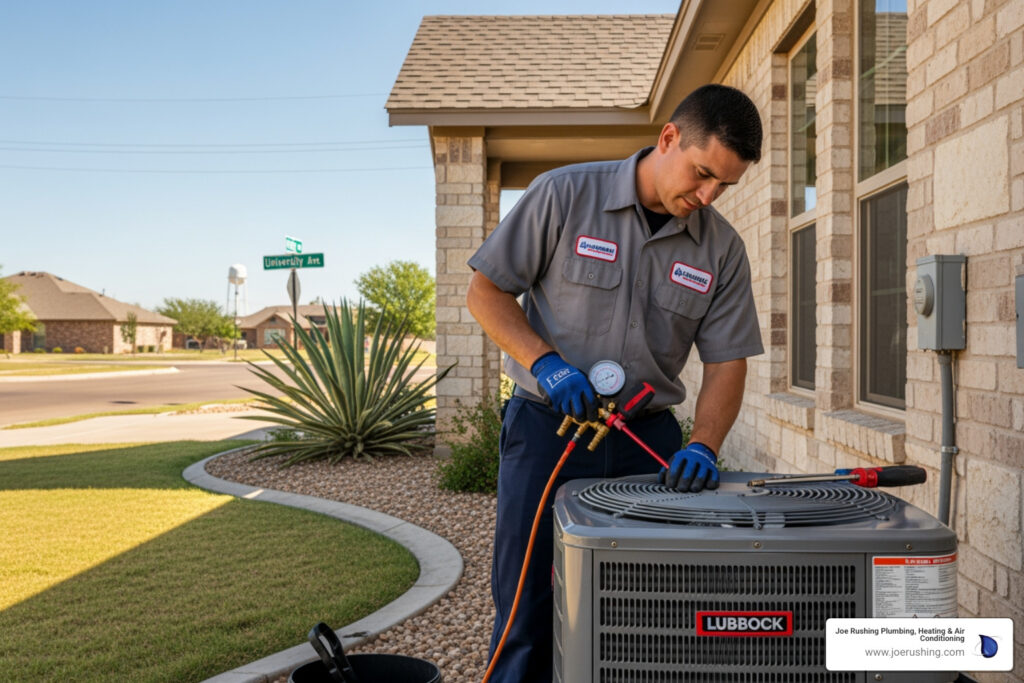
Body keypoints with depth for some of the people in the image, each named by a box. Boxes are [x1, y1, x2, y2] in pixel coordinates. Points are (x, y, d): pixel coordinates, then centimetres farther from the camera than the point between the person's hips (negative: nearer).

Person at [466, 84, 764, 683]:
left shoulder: (723, 249, 2)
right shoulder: (564, 195, -8)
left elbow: (727, 362, 1)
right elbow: (486, 291, -4)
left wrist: (703, 445, -16)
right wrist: (545, 362, -17)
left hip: (649, 438, 3)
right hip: (546, 429, -2)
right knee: (529, 609, 4)